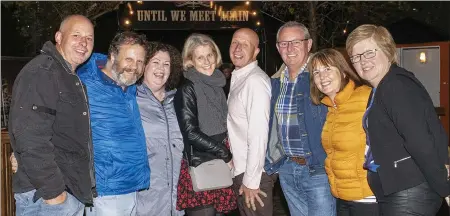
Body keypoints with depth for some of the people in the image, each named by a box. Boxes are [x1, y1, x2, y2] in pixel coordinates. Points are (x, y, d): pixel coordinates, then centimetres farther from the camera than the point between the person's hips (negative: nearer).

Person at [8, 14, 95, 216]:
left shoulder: (71, 78, 16)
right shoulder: (41, 72, -14)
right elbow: (30, 137, -24)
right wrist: (52, 191, -23)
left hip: (73, 192, 9)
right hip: (45, 197, -9)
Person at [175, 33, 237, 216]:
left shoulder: (217, 85, 11)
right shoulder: (187, 89, -10)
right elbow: (191, 133, -15)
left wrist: (227, 155, 6)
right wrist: (225, 154, -10)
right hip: (199, 167, -6)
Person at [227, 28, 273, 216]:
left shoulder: (255, 80, -18)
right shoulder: (238, 78, 10)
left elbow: (259, 135, -23)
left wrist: (251, 181, -19)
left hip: (253, 174, -8)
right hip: (241, 171, 8)